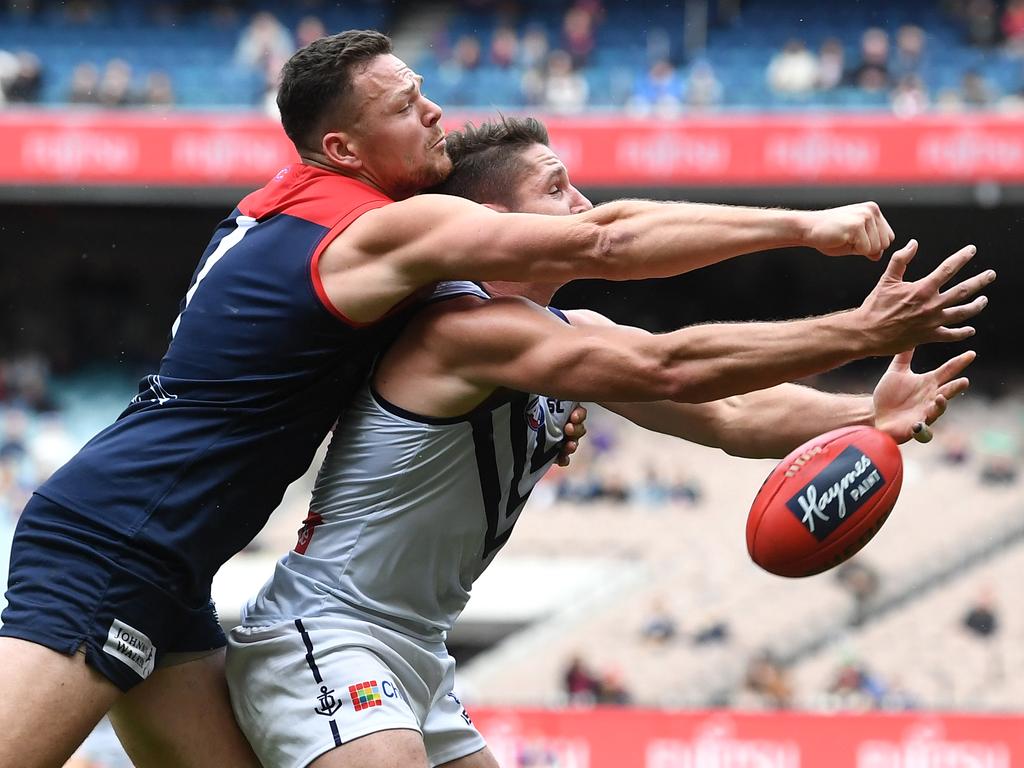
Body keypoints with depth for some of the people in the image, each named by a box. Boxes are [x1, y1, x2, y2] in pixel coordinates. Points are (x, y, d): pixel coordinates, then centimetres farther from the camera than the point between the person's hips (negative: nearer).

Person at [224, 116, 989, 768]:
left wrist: (866, 415, -12)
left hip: (417, 660, 10)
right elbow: (668, 367, -28)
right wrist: (862, 331, -27)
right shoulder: (464, 326, -20)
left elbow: (728, 416, 5)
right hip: (321, 643, -10)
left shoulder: (571, 333, 11)